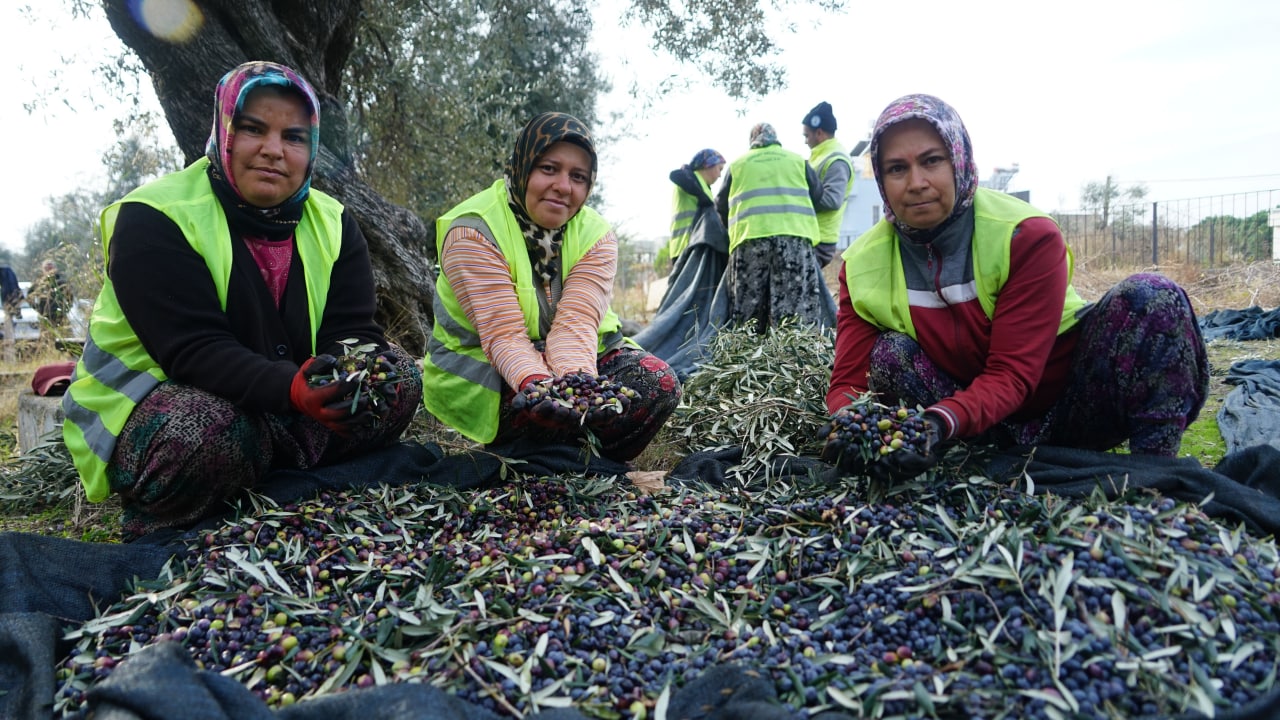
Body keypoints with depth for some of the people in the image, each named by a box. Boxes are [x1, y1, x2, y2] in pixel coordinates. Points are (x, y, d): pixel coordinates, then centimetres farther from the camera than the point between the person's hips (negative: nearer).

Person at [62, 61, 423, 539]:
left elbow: (352, 332, -9)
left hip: (282, 408, 5)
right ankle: (160, 530, -6)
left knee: (398, 376, -13)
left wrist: (359, 371, -34)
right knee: (210, 432, -38)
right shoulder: (153, 220, -16)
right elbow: (195, 351, -27)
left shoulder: (332, 224, 0)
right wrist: (291, 388, -45)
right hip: (154, 400, -4)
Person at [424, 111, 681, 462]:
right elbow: (504, 334, -27)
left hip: (574, 360, 4)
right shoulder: (473, 231, -17)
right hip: (481, 368, -4)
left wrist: (576, 378, -44)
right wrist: (535, 383, -48)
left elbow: (576, 323, -22)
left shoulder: (595, 235, -6)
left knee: (658, 382, -19)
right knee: (544, 401, -36)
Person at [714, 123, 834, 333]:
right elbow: (817, 195, 18)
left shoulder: (736, 164, 18)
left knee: (748, 316, 2)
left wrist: (733, 230, 35)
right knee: (797, 313, -5)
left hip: (749, 239, 1)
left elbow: (721, 206, 20)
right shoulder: (797, 161, 18)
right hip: (795, 237, 0)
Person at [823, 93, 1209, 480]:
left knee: (1150, 295, -24)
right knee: (889, 353, -24)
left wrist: (944, 420, -45)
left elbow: (1010, 375, -24)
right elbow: (849, 381, -14)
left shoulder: (1029, 237, -17)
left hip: (1067, 409, -1)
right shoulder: (863, 265, -9)